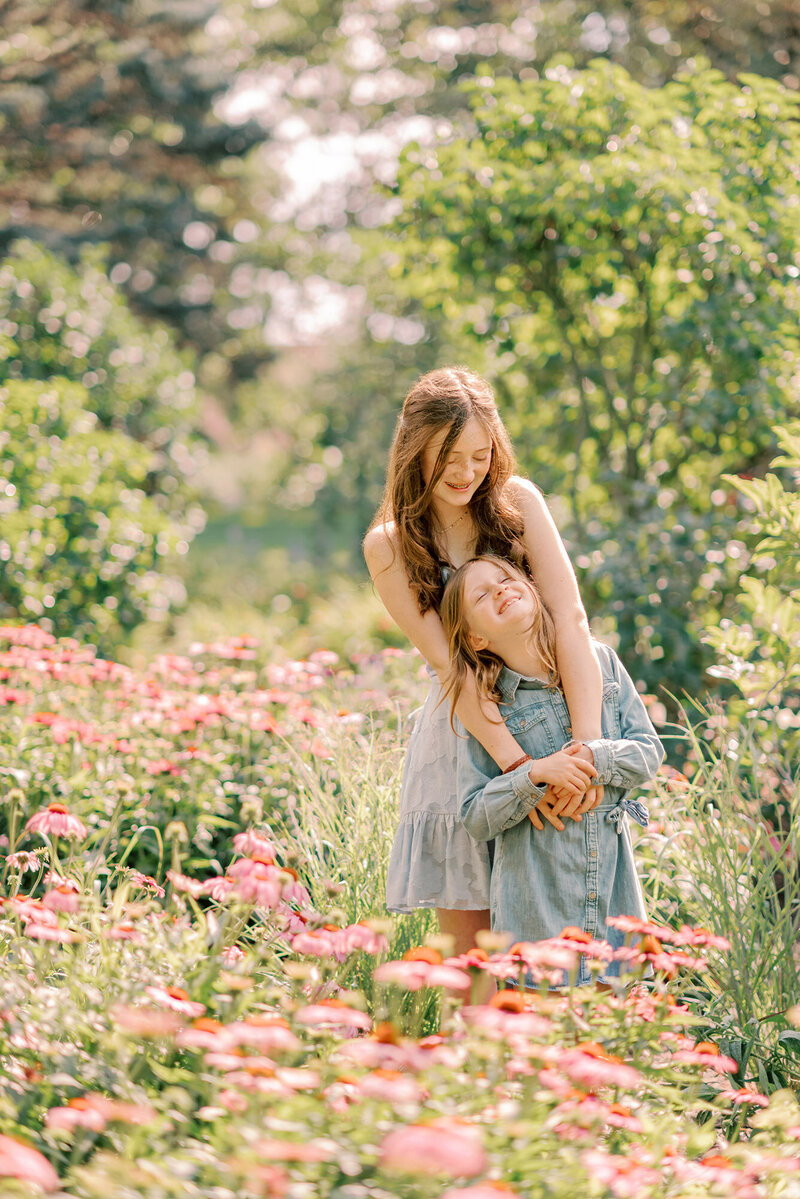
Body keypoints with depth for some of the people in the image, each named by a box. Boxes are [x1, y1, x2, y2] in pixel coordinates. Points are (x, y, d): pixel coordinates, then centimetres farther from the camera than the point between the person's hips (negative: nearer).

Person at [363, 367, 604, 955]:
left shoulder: (517, 501, -4)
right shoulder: (389, 545, -6)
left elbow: (571, 619, -14)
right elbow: (447, 663, -14)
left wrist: (587, 746, -27)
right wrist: (519, 766, -26)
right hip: (464, 731, -1)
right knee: (472, 944, 0)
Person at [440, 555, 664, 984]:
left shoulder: (600, 662, 4)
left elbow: (650, 753, 5)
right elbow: (475, 819, -6)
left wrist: (598, 757, -15)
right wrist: (536, 774, -20)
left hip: (611, 882, 3)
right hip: (535, 895, -2)